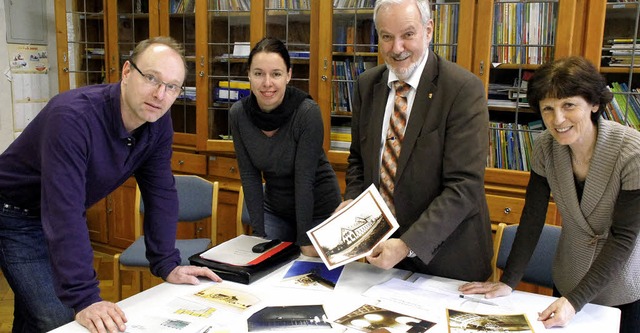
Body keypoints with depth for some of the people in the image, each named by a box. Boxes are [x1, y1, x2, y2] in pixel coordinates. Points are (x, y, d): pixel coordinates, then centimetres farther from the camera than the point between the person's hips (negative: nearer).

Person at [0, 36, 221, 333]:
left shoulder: (158, 122, -13)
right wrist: (83, 300, -42)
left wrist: (167, 265, -10)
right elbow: (64, 212, -40)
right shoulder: (73, 116, -36)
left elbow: (160, 193, -7)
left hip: (68, 216, 7)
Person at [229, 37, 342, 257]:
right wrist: (259, 232, -10)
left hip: (318, 208, -4)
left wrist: (304, 240, -20)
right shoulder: (238, 113, -13)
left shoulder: (307, 112, -25)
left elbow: (304, 178, -24)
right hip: (275, 209, 4)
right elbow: (249, 176, -9)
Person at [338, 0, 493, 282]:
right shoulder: (366, 85, 1)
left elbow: (465, 185, -21)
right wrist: (352, 200, -6)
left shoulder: (464, 89, -17)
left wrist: (408, 245, -26)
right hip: (380, 244, 5)